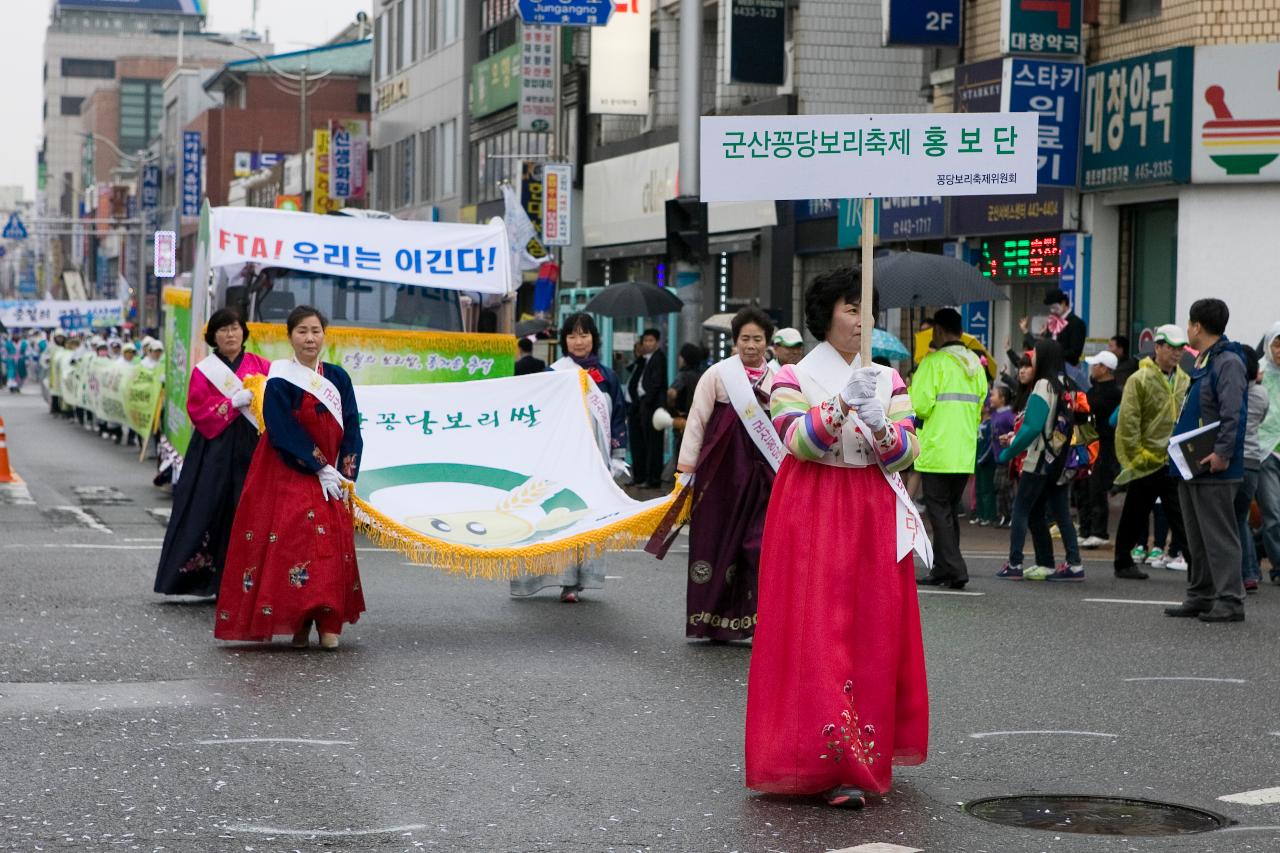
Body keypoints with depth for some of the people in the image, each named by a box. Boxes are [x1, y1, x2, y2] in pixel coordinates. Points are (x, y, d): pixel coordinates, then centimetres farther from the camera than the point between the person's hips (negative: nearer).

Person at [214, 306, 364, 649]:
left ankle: (328, 622, 4)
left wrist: (345, 475, -4)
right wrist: (320, 470, -15)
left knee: (333, 546, -1)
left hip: (331, 479, 4)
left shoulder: (338, 379, 9)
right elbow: (285, 434, -12)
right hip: (288, 476, -4)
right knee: (292, 541, -10)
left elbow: (351, 430, 7)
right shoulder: (280, 382, -5)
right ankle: (299, 624, -4)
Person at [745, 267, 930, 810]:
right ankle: (827, 763, -13)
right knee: (814, 634, -11)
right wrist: (842, 404, -29)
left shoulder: (886, 379, 11)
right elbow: (798, 440, -16)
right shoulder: (795, 377, 1)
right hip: (811, 513, -4)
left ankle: (861, 756, 13)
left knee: (873, 633, 2)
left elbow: (906, 450, 0)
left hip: (873, 516, 4)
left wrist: (880, 425, -20)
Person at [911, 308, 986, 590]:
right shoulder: (975, 364, 12)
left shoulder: (934, 362, -10)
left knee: (939, 511, -4)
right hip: (965, 455, 7)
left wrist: (910, 389, 5)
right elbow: (980, 408, 16)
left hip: (937, 452, -7)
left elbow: (920, 406, -15)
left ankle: (955, 570, -12)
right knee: (949, 511, 14)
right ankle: (942, 570, 17)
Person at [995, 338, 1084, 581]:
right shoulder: (1064, 385, 11)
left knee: (1020, 510, -1)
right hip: (1060, 461, 8)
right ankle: (1074, 564, 5)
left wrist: (1008, 452, -10)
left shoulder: (1043, 386, -13)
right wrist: (1015, 438, 19)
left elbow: (1033, 427, -20)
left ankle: (1014, 564, -4)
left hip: (1039, 461, -8)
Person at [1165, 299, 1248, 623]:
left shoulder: (1228, 362, -14)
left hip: (1215, 468, -10)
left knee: (1218, 535, -7)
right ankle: (1200, 596, 21)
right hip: (1191, 467, 10)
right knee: (1196, 536, 14)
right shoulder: (1201, 363, 18)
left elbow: (1234, 413, -22)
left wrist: (1222, 453, -28)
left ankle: (1230, 600, -5)